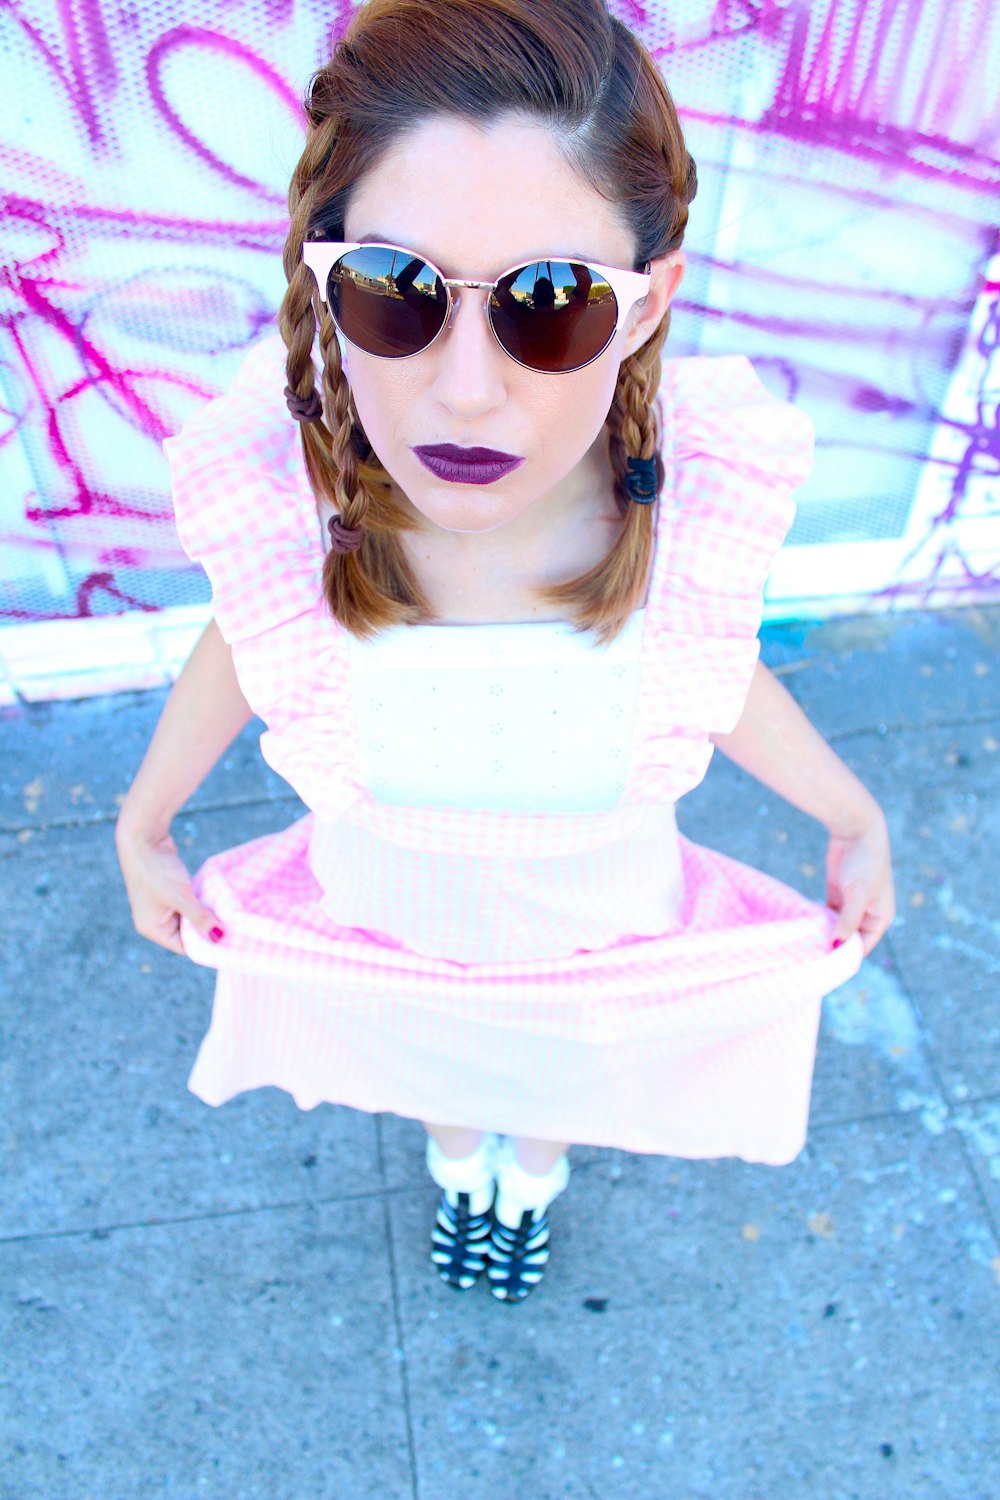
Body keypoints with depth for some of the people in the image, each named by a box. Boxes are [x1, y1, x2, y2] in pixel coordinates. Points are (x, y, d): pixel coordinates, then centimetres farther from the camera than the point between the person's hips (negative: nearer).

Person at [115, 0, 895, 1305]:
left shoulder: (705, 487, -35)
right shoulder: (271, 486, -35)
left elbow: (712, 670, -12)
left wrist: (857, 824, 3)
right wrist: (143, 832, 4)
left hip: (599, 936, 0)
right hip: (385, 928, 0)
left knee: (559, 1078, 34)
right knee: (428, 1070, 34)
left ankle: (531, 1177, 73)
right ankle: (457, 1164, 73)